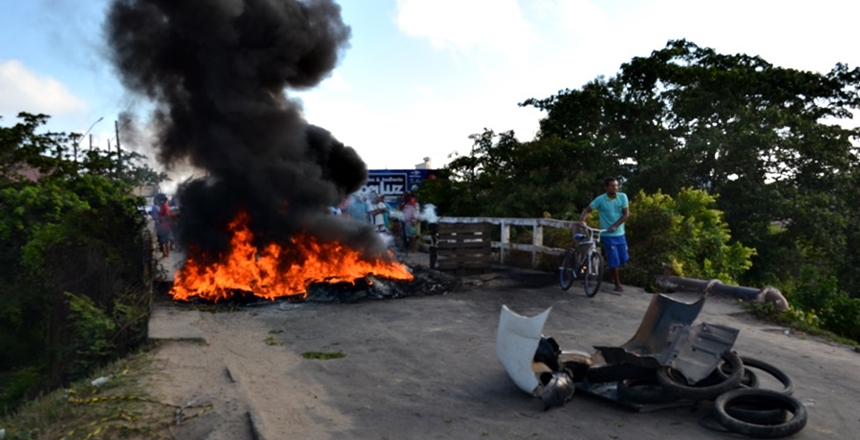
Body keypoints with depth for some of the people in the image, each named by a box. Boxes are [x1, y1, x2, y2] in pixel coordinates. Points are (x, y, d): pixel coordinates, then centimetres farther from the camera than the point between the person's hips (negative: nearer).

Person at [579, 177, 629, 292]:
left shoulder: (623, 197, -4)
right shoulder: (600, 199, -12)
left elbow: (626, 214, -6)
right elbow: (587, 210, -8)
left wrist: (615, 226, -17)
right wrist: (582, 220, -28)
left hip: (620, 234, 4)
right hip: (608, 235, -4)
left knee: (623, 259, 11)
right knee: (614, 260, -3)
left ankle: (612, 271, 41)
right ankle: (617, 284, 12)